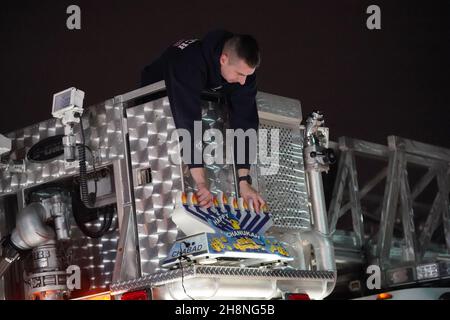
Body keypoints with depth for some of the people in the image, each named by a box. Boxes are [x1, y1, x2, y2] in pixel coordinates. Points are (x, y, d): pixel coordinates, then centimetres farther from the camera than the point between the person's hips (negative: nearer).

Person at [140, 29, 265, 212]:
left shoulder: (243, 67, -30)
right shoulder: (189, 63, -48)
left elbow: (244, 121, -30)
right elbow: (188, 122, -54)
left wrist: (244, 181, -36)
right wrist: (201, 183, -59)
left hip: (201, 96, 5)